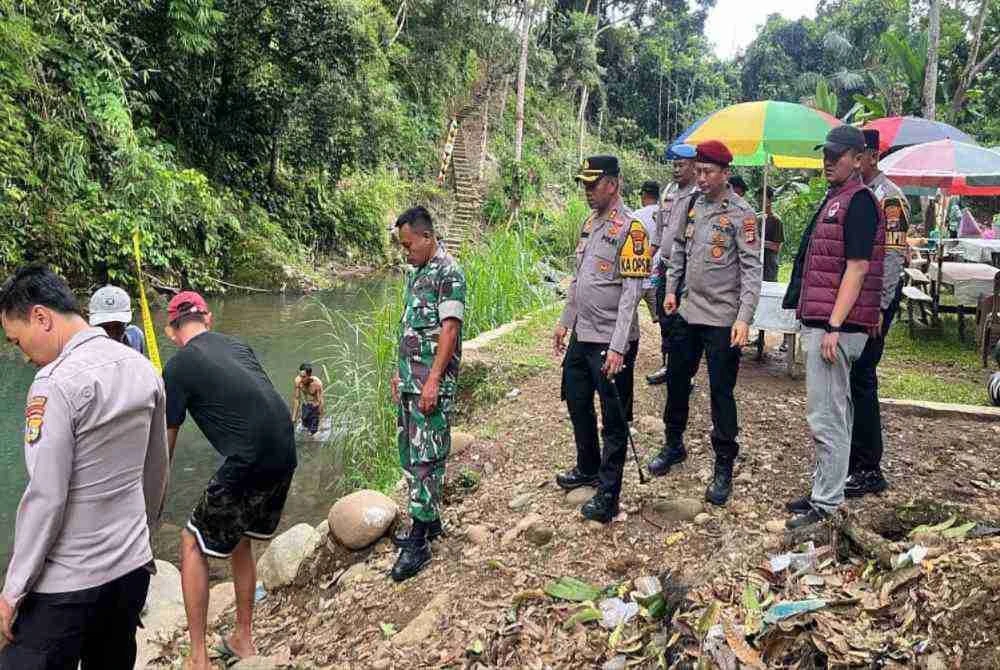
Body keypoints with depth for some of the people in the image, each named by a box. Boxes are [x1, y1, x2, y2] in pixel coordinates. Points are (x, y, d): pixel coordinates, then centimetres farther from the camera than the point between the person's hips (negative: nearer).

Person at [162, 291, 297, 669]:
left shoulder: (178, 367, 1)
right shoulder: (238, 346, 17)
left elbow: (166, 443, 6)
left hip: (247, 463, -6)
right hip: (285, 457, 7)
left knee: (193, 543, 13)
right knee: (239, 538, 26)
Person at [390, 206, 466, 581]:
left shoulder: (448, 272, -12)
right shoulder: (417, 273, 16)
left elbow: (449, 329, -18)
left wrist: (433, 381, -21)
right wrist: (401, 371, 18)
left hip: (432, 383, -9)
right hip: (410, 381, 10)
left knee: (426, 457, -6)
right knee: (410, 453, 14)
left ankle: (420, 542, 0)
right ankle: (429, 521, 27)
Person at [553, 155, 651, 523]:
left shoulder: (630, 228, -15)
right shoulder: (590, 224, 11)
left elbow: (631, 292, -20)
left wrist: (617, 347, -23)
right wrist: (565, 322, 18)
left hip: (611, 342, -9)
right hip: (582, 337, 9)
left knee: (614, 419, 2)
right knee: (577, 402, 21)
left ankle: (608, 495, 13)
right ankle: (588, 468, 41)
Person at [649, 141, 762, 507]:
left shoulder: (741, 214, -10)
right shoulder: (693, 205, 8)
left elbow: (752, 270, -14)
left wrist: (744, 318, -21)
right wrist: (672, 289, 12)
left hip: (722, 320, -6)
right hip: (688, 312, 6)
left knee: (721, 392, 0)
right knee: (676, 380, 16)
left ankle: (724, 466, 13)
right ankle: (673, 445, 35)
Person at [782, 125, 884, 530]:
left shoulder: (859, 201, -11)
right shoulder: (834, 198, 18)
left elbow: (857, 268, -18)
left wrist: (834, 327, -22)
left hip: (835, 327, -10)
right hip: (819, 322, 10)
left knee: (826, 417, -6)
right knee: (834, 413, 17)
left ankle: (826, 507, 3)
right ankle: (824, 491, 28)